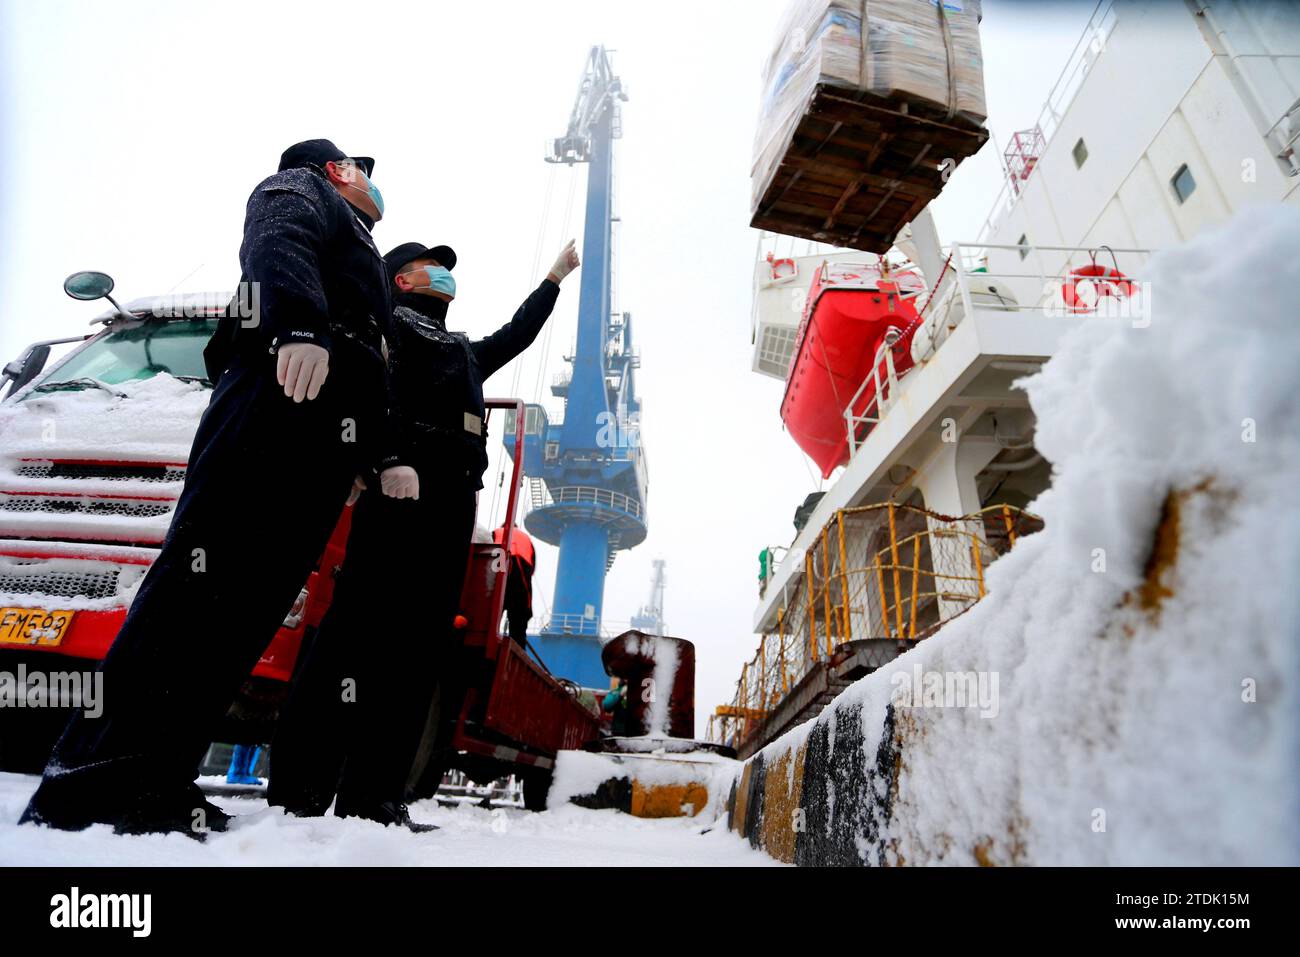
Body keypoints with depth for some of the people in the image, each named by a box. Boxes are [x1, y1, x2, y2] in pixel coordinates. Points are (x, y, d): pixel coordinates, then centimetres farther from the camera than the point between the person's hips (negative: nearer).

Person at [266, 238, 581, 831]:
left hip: (452, 500, 8)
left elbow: (516, 335, 52)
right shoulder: (389, 320, 14)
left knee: (421, 644, -1)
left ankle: (372, 797, 0)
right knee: (364, 628, -15)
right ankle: (298, 791, -11)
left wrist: (555, 276, 60)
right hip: (403, 489, -7)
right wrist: (390, 460, -21)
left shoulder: (461, 352, 38)